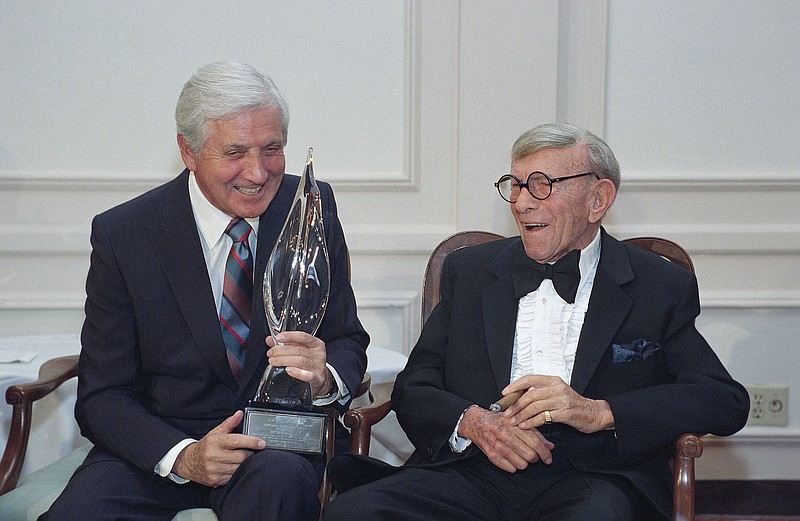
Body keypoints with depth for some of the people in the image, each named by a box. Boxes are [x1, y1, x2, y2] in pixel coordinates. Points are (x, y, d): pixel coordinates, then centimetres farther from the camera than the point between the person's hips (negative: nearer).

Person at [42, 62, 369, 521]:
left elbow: (348, 343, 3)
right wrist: (183, 456, -24)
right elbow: (101, 397, -5)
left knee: (279, 479, -34)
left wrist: (324, 376, -22)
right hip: (157, 443, 0)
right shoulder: (122, 235, -6)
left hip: (276, 444, 0)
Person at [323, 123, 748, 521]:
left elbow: (728, 401, 1)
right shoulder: (469, 271, 19)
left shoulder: (663, 288, 11)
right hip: (470, 472, 3)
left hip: (590, 480, -3)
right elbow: (413, 388, 16)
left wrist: (597, 412, -12)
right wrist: (470, 422, -8)